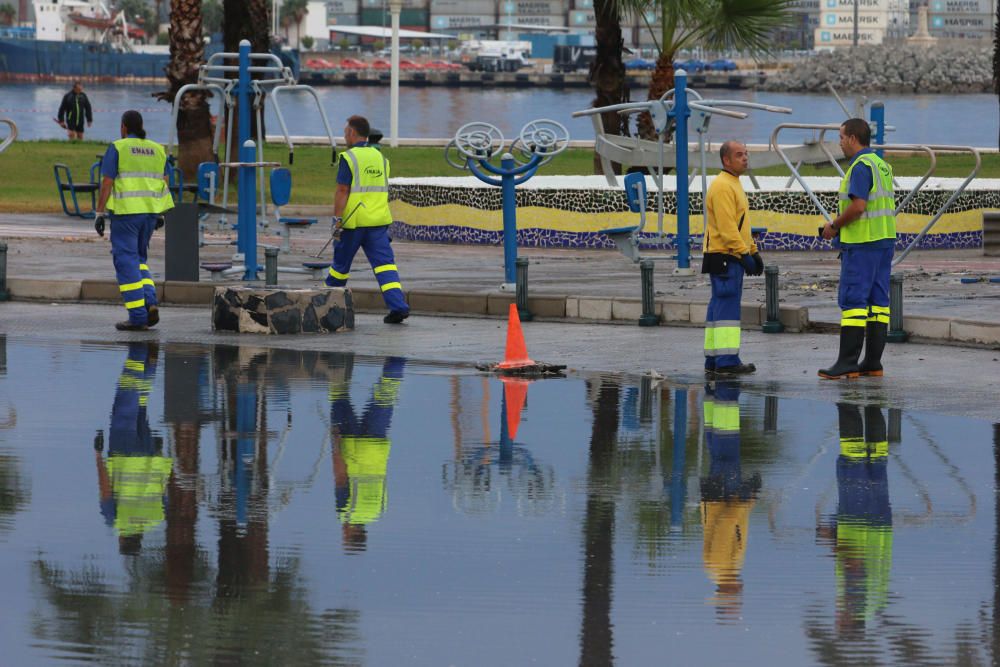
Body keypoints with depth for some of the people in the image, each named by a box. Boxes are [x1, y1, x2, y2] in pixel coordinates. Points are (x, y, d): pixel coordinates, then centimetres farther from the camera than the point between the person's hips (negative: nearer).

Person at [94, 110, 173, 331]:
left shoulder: (117, 148, -5)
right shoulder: (157, 150, 11)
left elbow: (106, 183, -9)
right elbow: (164, 183, 10)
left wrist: (100, 213, -6)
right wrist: (160, 214, 16)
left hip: (125, 211, -5)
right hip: (150, 210, 5)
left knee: (126, 262, -1)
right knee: (138, 259, 19)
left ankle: (138, 317, -6)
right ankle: (150, 303, -1)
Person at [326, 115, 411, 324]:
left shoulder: (349, 158, -8)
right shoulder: (380, 158, 13)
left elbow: (342, 191, -14)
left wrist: (337, 221, -14)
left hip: (354, 221, -5)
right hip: (379, 220, 5)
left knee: (341, 264, 11)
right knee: (384, 263, -3)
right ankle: (398, 306, -17)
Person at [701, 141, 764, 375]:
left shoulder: (733, 184, 20)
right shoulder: (722, 187, -14)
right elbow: (727, 227, -21)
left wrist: (754, 252, 21)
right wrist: (744, 254, -23)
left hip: (731, 258, 11)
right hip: (725, 257, -11)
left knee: (719, 307, 11)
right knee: (728, 305, -13)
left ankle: (713, 360, 13)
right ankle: (727, 361, -16)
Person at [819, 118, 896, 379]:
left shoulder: (861, 166, -14)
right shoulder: (881, 165, 16)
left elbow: (858, 206, -23)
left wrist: (834, 225, -8)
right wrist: (840, 226, 17)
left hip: (862, 243, -10)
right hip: (884, 240, 10)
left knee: (852, 300, -9)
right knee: (877, 301, 8)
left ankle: (847, 363, -12)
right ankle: (873, 362, 8)